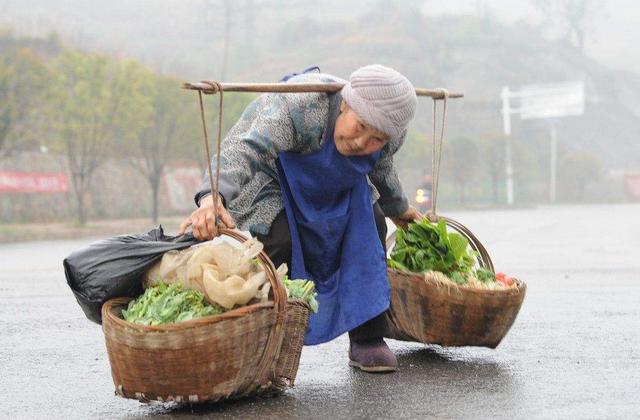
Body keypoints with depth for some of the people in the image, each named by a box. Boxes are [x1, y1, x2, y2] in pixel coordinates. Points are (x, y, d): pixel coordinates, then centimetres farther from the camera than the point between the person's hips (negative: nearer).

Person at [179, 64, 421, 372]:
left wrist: (398, 208, 21)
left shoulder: (390, 133, -20)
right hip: (265, 171, -6)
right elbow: (244, 149, -54)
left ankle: (368, 341, 1)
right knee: (279, 240, -26)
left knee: (370, 225, -7)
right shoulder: (300, 107, -41)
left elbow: (380, 167, 4)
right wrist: (213, 197, -72)